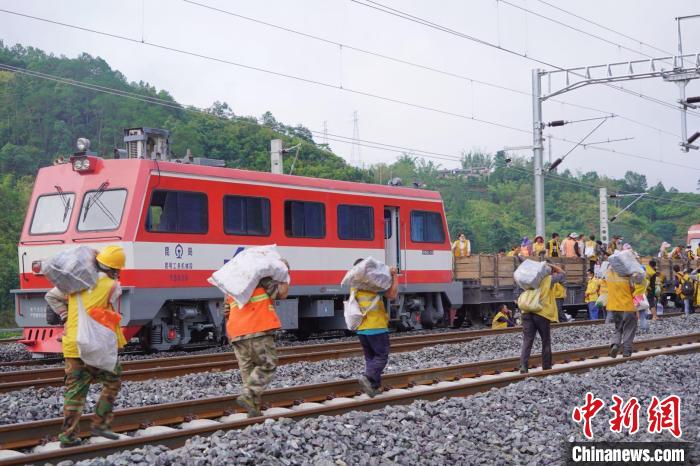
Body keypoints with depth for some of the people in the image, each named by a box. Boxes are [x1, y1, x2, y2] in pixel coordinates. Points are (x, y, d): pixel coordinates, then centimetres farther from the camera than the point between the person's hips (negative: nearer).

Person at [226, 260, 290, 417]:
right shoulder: (261, 278, 3)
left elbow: (227, 315, 26)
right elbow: (281, 293, -3)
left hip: (237, 334, 6)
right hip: (258, 331, -6)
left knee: (247, 370, 10)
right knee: (267, 365, 2)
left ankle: (255, 407, 8)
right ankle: (247, 395, -13)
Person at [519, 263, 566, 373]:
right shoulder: (548, 279, 5)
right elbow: (561, 273, 16)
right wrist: (550, 265, 16)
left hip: (527, 313, 3)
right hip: (542, 314, -3)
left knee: (527, 342, -2)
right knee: (546, 342, 12)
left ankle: (523, 367, -17)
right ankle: (546, 367, 17)